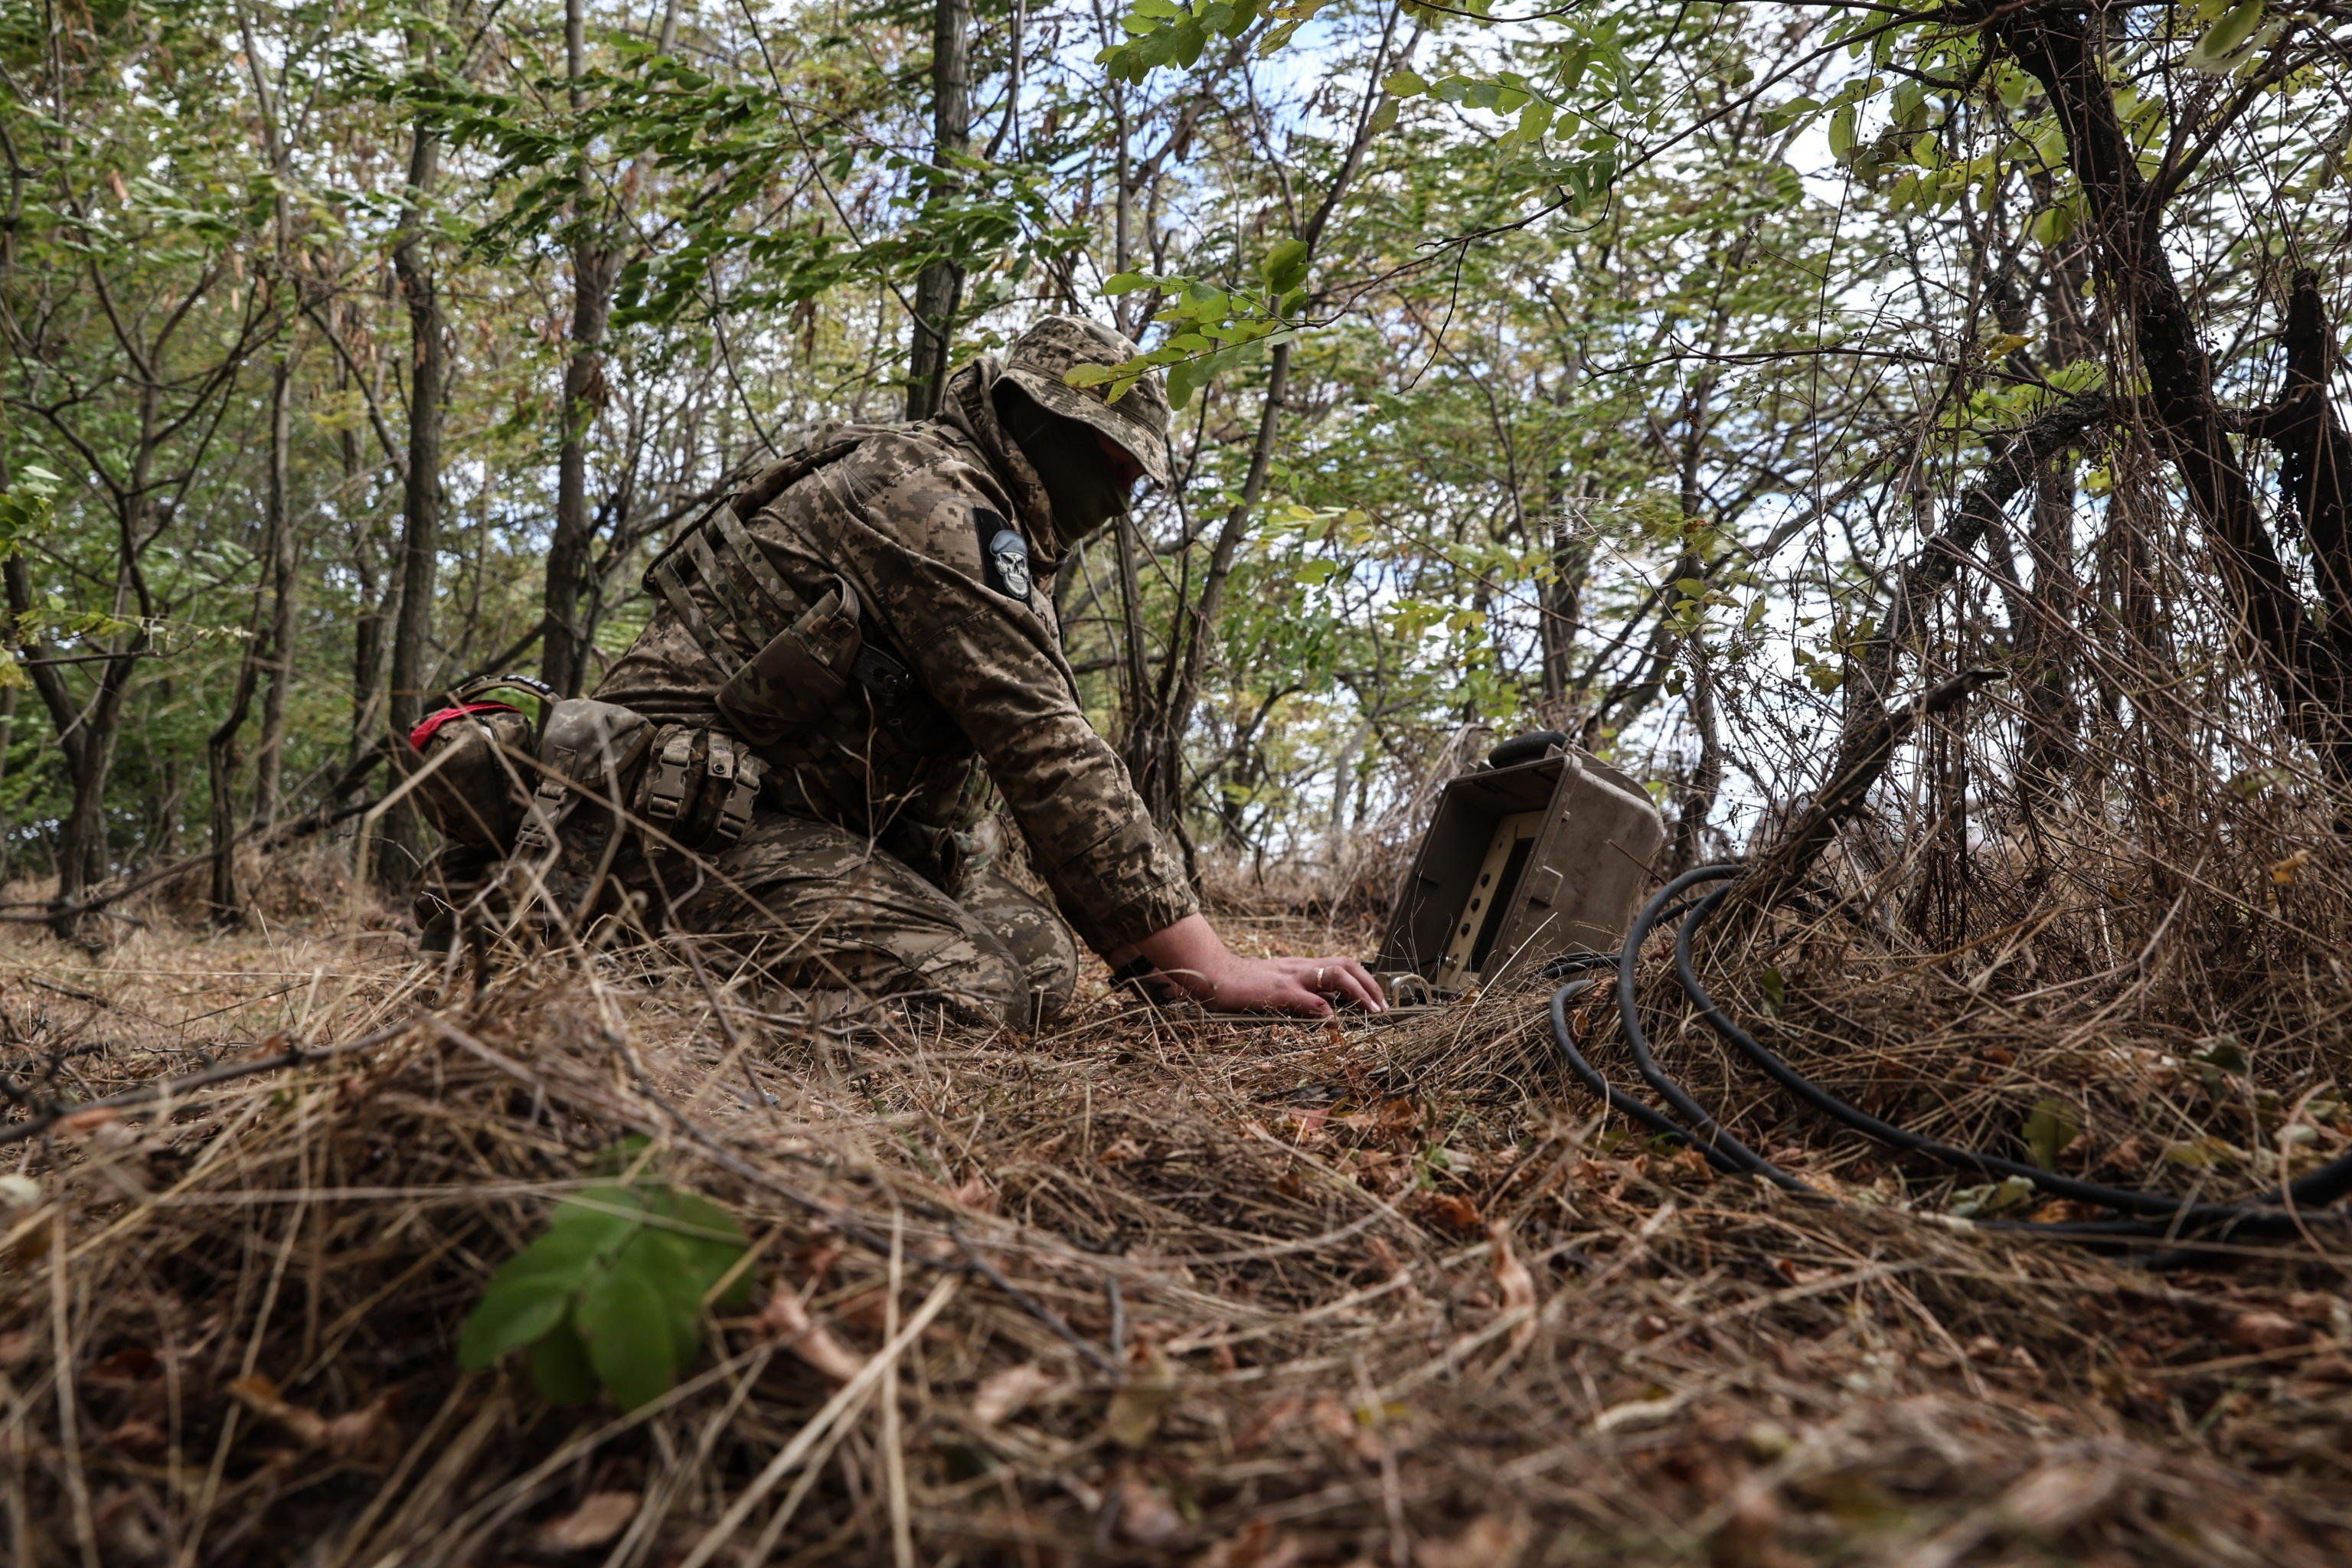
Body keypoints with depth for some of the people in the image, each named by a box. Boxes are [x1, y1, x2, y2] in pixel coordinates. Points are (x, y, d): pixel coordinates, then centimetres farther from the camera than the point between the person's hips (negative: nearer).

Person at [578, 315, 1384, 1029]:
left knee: (1037, 959, -1)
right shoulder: (935, 497, -15)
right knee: (971, 993, -25)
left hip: (806, 810, 11)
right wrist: (1212, 969, -24)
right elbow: (1050, 755, -23)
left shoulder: (982, 522, 17)